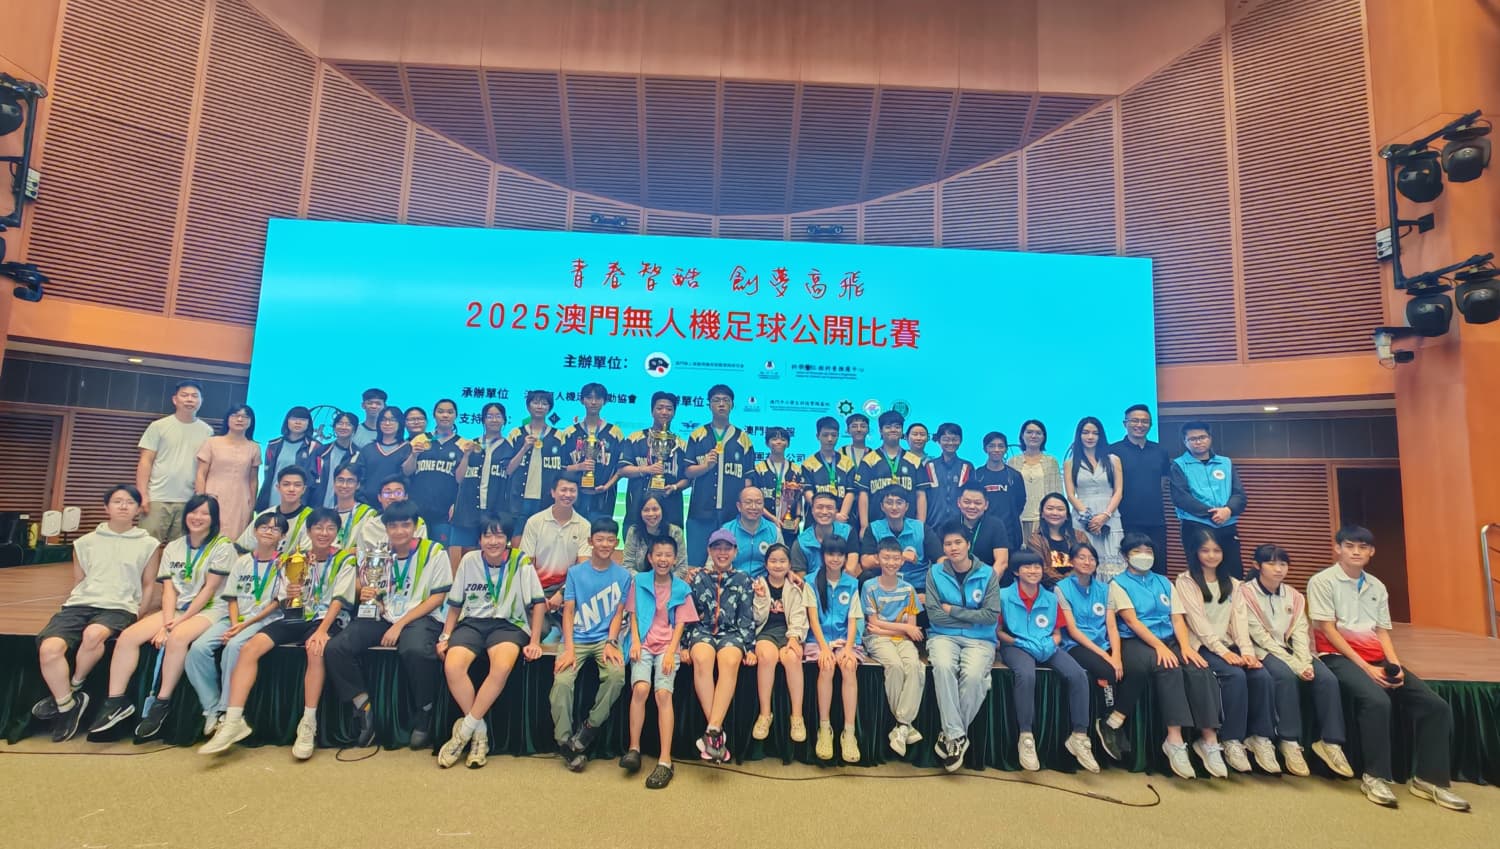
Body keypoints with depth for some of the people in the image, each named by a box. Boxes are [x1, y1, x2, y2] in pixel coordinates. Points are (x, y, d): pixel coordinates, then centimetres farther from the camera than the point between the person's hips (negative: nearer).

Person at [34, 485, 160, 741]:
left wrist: (136, 616, 2)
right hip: (79, 605, 3)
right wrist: (69, 607, 9)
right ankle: (68, 705, -6)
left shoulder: (148, 544, 9)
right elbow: (77, 582, 22)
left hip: (119, 608, -3)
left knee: (93, 634, -35)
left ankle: (72, 690, -8)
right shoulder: (86, 542, 16)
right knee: (49, 648, -25)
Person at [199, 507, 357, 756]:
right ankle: (234, 720, -18)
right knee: (250, 647, -20)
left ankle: (308, 725, -25)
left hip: (327, 620, -5)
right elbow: (287, 604, 13)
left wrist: (321, 631, -24)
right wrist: (289, 595, -12)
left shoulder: (345, 559, -1)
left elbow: (338, 600, -10)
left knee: (316, 650, -36)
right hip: (295, 618, 5)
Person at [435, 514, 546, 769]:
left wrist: (534, 641, -8)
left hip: (508, 624, -2)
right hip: (472, 622, 3)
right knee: (452, 666, -28)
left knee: (502, 667, -34)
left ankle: (465, 729, -15)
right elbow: (455, 604, 14)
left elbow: (538, 603, -2)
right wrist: (445, 636, 3)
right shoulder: (469, 560, 4)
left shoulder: (521, 562, -4)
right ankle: (479, 731, -10)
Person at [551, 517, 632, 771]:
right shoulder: (575, 573, 4)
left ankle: (588, 730, -8)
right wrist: (569, 648, -12)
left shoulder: (623, 575, 4)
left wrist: (611, 643, -12)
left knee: (617, 674, -28)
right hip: (577, 638, 0)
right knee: (562, 680, -25)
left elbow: (618, 613, 3)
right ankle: (565, 742, -6)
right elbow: (568, 612, 0)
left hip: (605, 638, 0)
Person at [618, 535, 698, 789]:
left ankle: (665, 760, -19)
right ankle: (634, 748, -11)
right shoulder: (639, 581, 7)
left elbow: (680, 623, 3)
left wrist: (671, 652, -9)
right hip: (643, 643, 1)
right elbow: (633, 614, 8)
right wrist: (635, 642, -6)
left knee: (664, 693, -21)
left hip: (668, 645, -1)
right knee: (641, 688, -25)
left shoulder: (681, 588, 5)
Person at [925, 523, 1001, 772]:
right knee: (943, 667, -33)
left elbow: (991, 616, -7)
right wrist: (973, 617, -5)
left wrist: (953, 610, -6)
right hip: (943, 636, 0)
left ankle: (951, 734, -10)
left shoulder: (987, 574, 2)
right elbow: (934, 615, -4)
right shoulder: (935, 573, 3)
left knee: (973, 675, -31)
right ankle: (957, 735, -20)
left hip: (980, 639, 0)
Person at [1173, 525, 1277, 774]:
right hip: (1203, 647, -5)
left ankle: (1260, 737, -11)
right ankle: (1231, 740, -19)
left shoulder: (1232, 584, 17)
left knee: (1261, 675, -23)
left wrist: (1247, 651, -12)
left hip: (1229, 645, 5)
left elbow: (1239, 620, 4)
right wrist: (1223, 652, -19)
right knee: (1235, 675, -30)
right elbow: (1198, 623, -9)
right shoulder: (1185, 581, -1)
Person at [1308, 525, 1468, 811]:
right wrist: (1365, 667, -15)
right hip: (1338, 656, -7)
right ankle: (1375, 776, -17)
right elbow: (1327, 630, -10)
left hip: (1377, 658, 7)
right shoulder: (1322, 581, -5)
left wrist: (1395, 665, -7)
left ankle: (1428, 778, 2)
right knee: (1377, 701, -32)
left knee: (1435, 705, -10)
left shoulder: (1377, 587, 15)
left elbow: (1382, 632, 11)